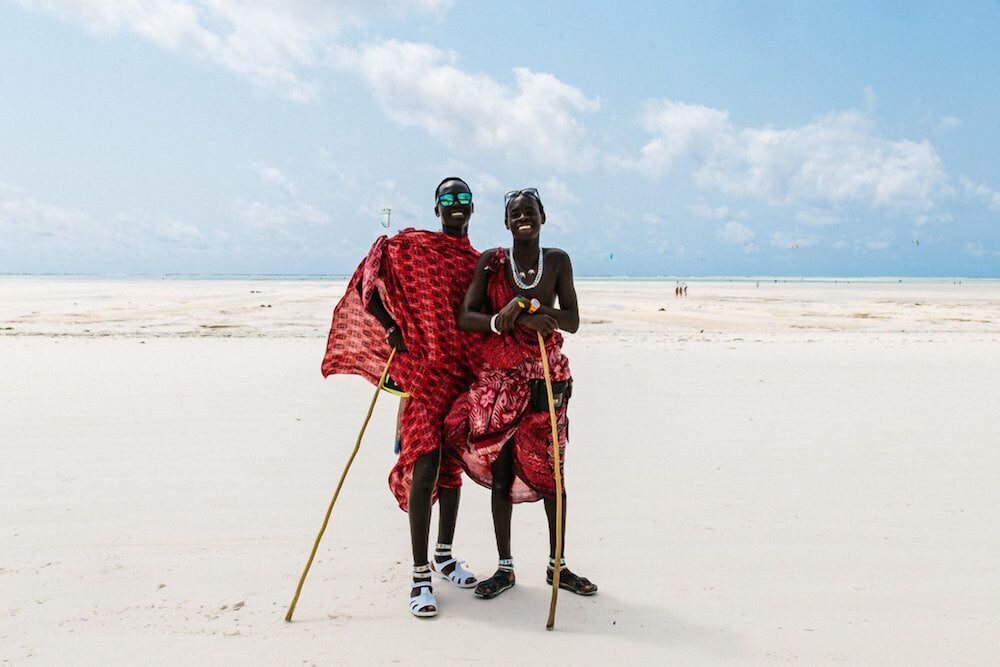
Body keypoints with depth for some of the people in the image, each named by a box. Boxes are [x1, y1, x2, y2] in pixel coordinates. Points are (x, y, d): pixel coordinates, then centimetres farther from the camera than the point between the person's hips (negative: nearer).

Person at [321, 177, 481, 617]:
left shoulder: (481, 263, 13)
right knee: (425, 466, -10)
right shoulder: (409, 247, 0)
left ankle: (444, 555, 29)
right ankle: (421, 576, -3)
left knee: (453, 464, 13)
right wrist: (389, 327, -16)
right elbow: (365, 284, -5)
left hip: (465, 374, 5)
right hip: (424, 371, -5)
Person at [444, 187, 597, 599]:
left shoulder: (558, 260, 2)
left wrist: (529, 305, -20)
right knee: (501, 471, 3)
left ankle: (556, 564, 20)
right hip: (499, 376, -1)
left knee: (550, 469, 5)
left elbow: (572, 322, -4)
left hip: (546, 377, 1)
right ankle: (505, 568, 16)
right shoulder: (491, 261, -2)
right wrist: (515, 318, -24)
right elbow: (464, 318, -9)